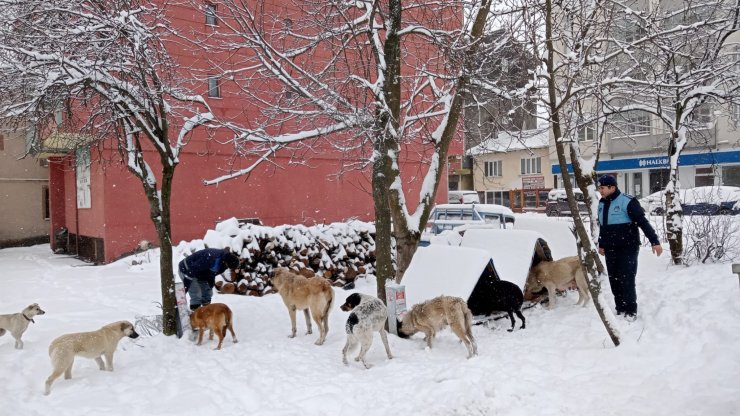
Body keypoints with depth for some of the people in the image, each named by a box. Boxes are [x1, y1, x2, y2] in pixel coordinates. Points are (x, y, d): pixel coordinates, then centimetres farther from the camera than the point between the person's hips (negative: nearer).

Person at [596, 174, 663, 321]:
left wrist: (654, 241, -19)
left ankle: (631, 311, 4)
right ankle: (620, 309, 19)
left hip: (627, 248, -7)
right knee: (614, 280, 9)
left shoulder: (627, 201, -14)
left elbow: (643, 222, -16)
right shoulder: (601, 203, 9)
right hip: (610, 249, 7)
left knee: (626, 280, -7)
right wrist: (601, 245, 25)